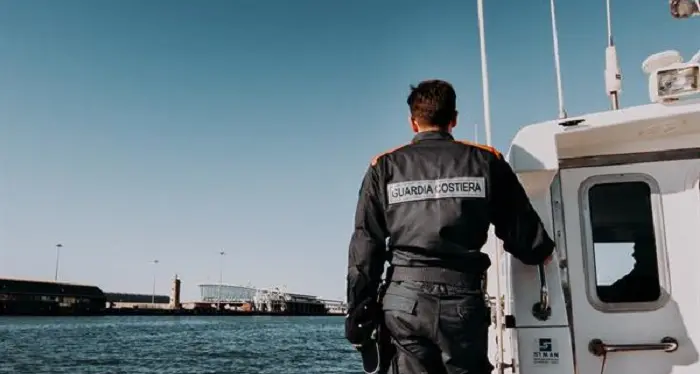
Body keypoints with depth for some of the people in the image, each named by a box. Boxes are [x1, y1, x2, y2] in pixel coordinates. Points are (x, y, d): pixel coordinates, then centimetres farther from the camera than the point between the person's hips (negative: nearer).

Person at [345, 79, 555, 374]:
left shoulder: (385, 167, 6)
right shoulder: (485, 161, 6)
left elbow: (366, 245, 4)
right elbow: (521, 228, 8)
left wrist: (358, 309, 8)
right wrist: (541, 251, 30)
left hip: (405, 300, 1)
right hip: (463, 301, 0)